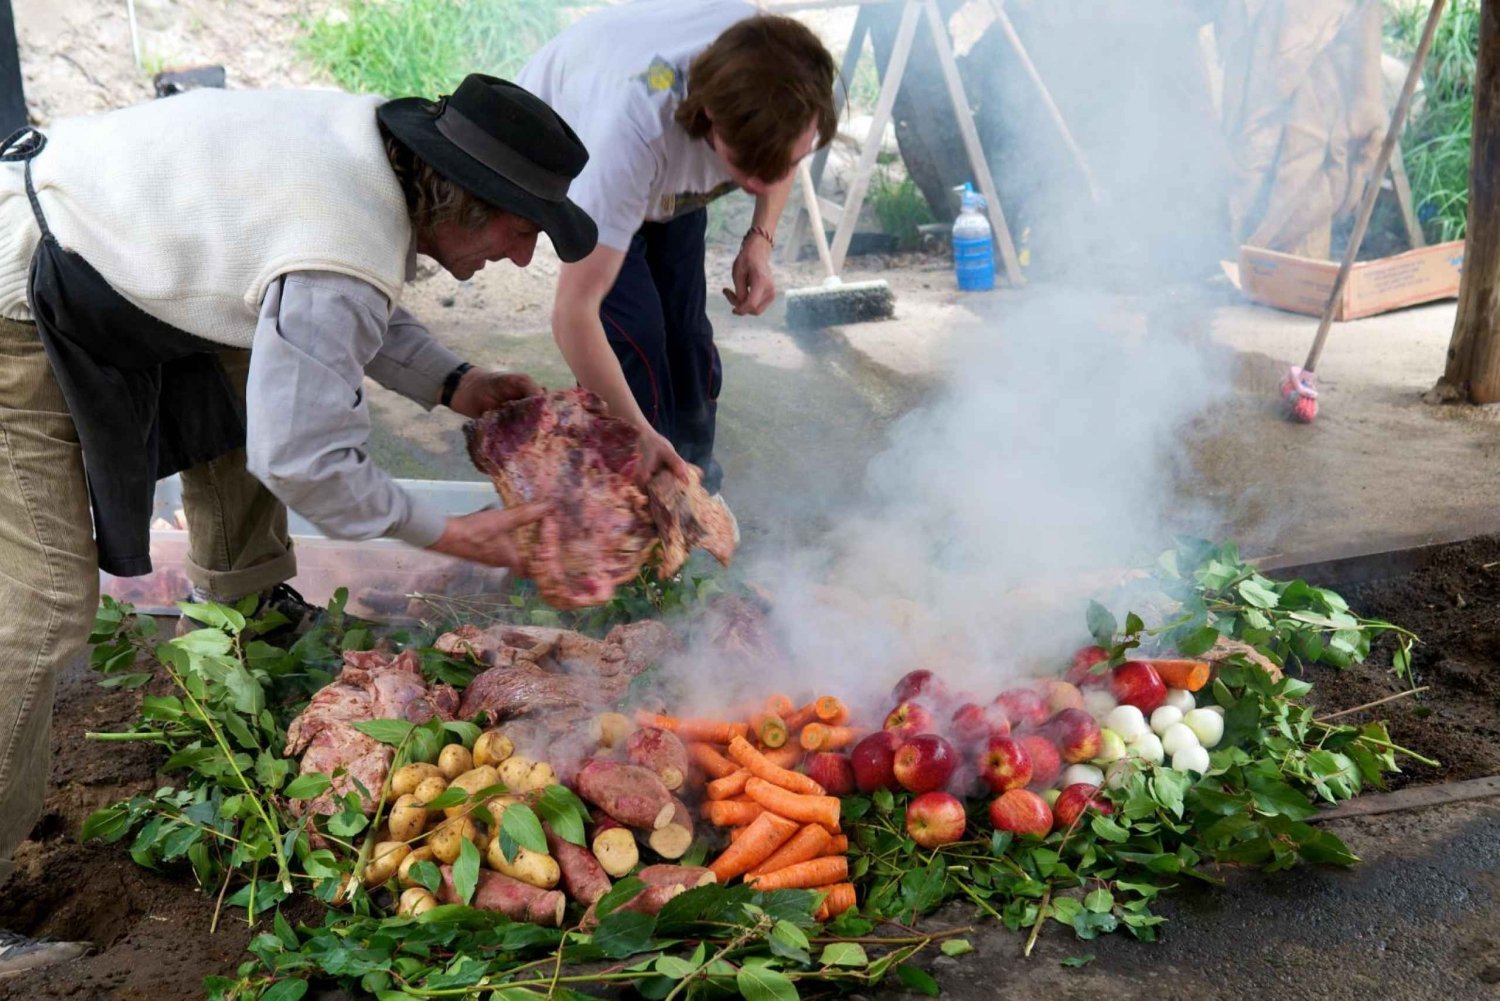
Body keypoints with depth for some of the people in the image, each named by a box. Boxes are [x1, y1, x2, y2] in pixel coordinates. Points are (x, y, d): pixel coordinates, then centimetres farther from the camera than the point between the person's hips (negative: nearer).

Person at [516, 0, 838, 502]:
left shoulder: (781, 78, -33)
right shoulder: (632, 128, -50)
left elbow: (781, 157, -3)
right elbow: (574, 311, -44)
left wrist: (760, 239, -19)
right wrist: (637, 433, -40)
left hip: (669, 174, 5)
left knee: (684, 321, -1)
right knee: (634, 330, -18)